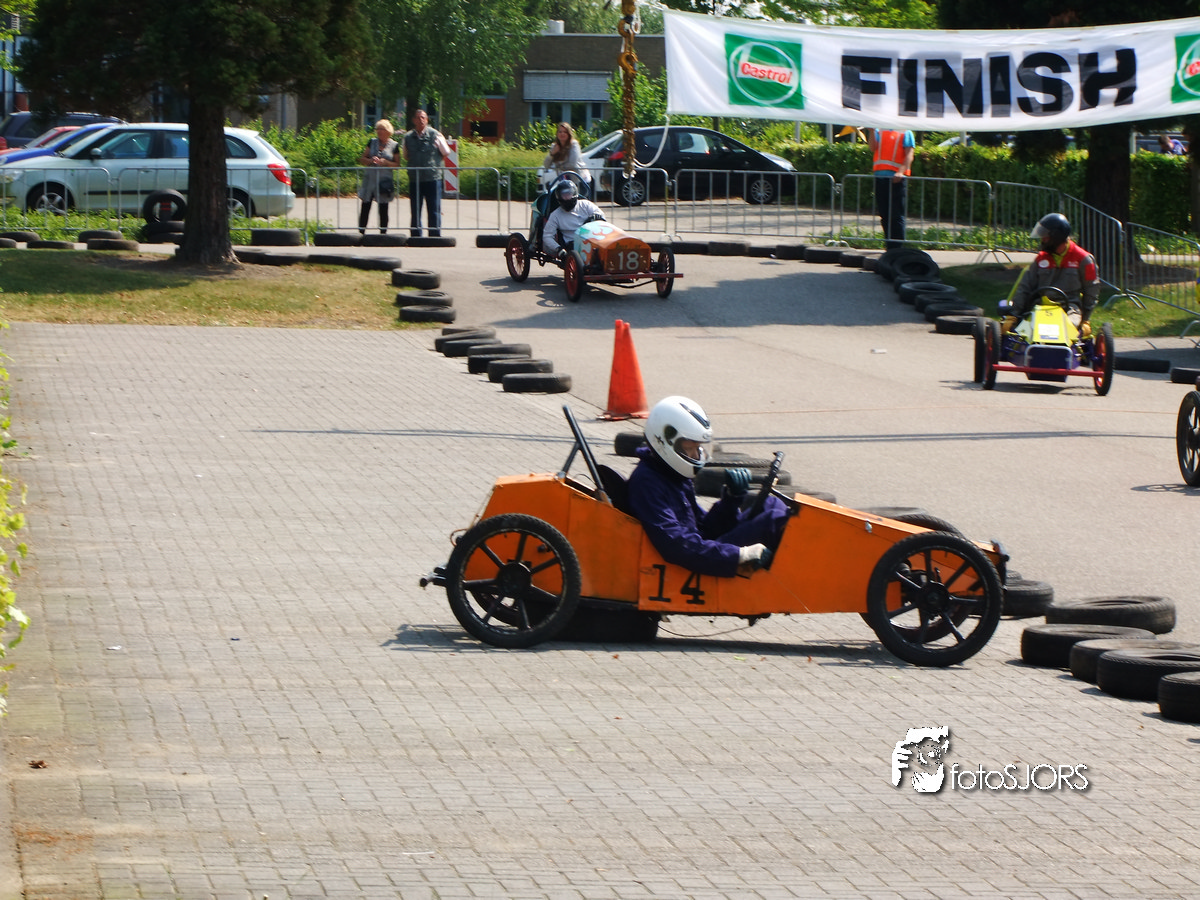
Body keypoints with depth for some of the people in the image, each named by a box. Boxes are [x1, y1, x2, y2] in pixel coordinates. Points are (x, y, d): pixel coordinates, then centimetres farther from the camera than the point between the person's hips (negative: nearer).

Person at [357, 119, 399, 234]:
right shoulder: (372, 142, 10)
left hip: (384, 181, -2)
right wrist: (371, 161, -9)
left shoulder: (394, 146, 4)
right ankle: (361, 233, 5)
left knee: (383, 210, 0)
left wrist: (385, 162, -13)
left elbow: (397, 164, 4)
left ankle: (383, 233, 7)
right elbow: (362, 159, 12)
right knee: (365, 208, 0)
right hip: (370, 179, 2)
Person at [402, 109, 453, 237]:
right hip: (414, 179, 2)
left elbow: (446, 154, 12)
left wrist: (436, 163, 8)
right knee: (415, 212, 5)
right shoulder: (408, 137, 7)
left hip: (433, 178, -2)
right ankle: (415, 237, 10)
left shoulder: (435, 135, 0)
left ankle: (435, 236, 2)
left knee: (434, 211, -2)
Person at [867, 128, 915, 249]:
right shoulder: (879, 131, 17)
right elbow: (873, 148, 2)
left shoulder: (905, 133, 5)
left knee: (897, 216, -7)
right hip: (879, 177, 5)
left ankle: (897, 248, -5)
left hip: (897, 179, -5)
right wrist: (872, 130, -7)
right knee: (885, 216, 7)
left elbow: (909, 154, -6)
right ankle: (890, 248, 14)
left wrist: (901, 172, -20)